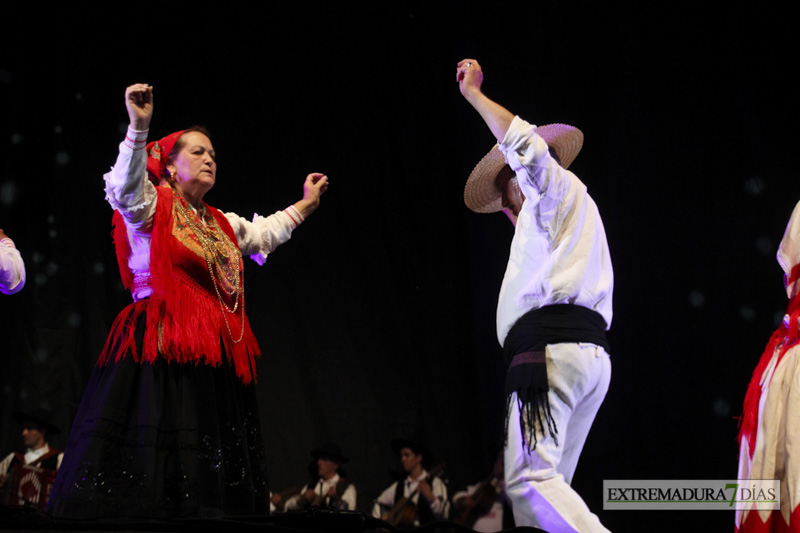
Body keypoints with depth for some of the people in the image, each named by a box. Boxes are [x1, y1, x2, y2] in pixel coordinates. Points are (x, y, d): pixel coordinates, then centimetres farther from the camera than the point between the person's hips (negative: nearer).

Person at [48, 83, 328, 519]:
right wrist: (138, 128, -34)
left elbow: (264, 235, 41)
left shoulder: (221, 224, 22)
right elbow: (125, 187, -22)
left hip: (213, 360, 7)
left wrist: (305, 205, 41)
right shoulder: (151, 206, 0)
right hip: (160, 352, -7)